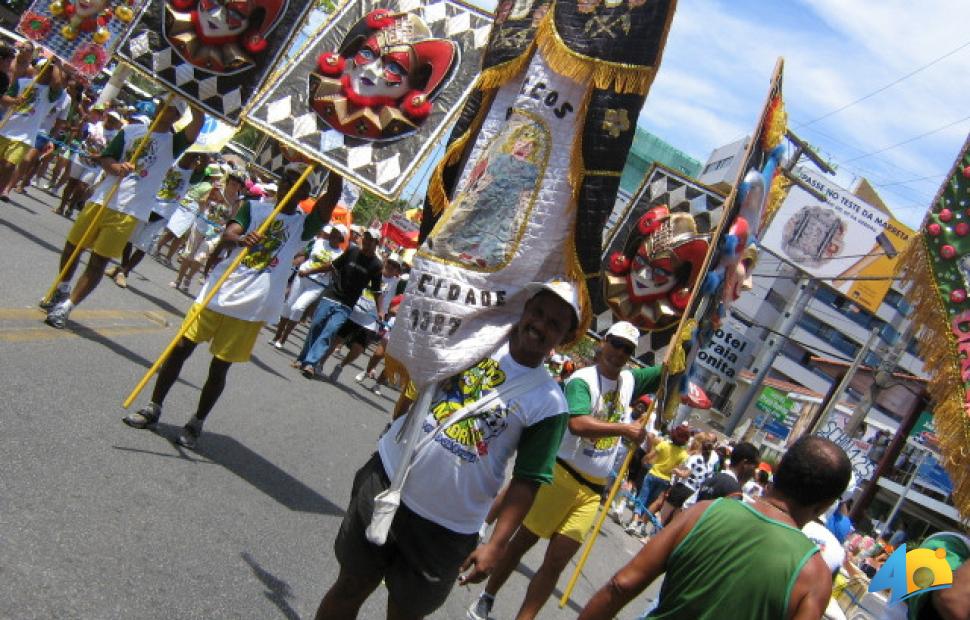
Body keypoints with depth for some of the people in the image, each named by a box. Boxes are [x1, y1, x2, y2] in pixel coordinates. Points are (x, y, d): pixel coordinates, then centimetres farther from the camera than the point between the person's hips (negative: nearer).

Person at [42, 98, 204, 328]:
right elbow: (105, 158, 7)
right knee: (72, 246, 14)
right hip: (102, 199, 3)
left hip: (130, 211, -3)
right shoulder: (131, 130, 10)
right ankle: (61, 291, 39)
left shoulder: (174, 142, 4)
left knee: (98, 262, -4)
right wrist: (115, 167, -14)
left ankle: (65, 307, 5)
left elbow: (197, 123, -13)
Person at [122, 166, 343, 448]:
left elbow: (332, 198, -9)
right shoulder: (254, 207, 7)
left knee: (219, 367, 5)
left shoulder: (303, 225, 6)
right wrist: (241, 239, -30)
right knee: (180, 349, 4)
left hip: (251, 308, -1)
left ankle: (196, 424, 22)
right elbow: (227, 236, -8)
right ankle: (153, 409, 20)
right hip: (217, 292, 1)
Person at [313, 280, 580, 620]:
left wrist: (497, 544, -10)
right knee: (351, 586, 14)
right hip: (387, 481, 2)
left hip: (445, 531, -2)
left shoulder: (550, 402, -8)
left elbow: (527, 480, -7)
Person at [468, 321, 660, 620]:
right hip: (560, 475, -5)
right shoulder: (582, 379, -15)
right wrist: (624, 429, -34)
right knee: (523, 540, 9)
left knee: (556, 562, 3)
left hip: (592, 489, 5)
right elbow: (577, 424, -32)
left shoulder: (630, 381, 6)